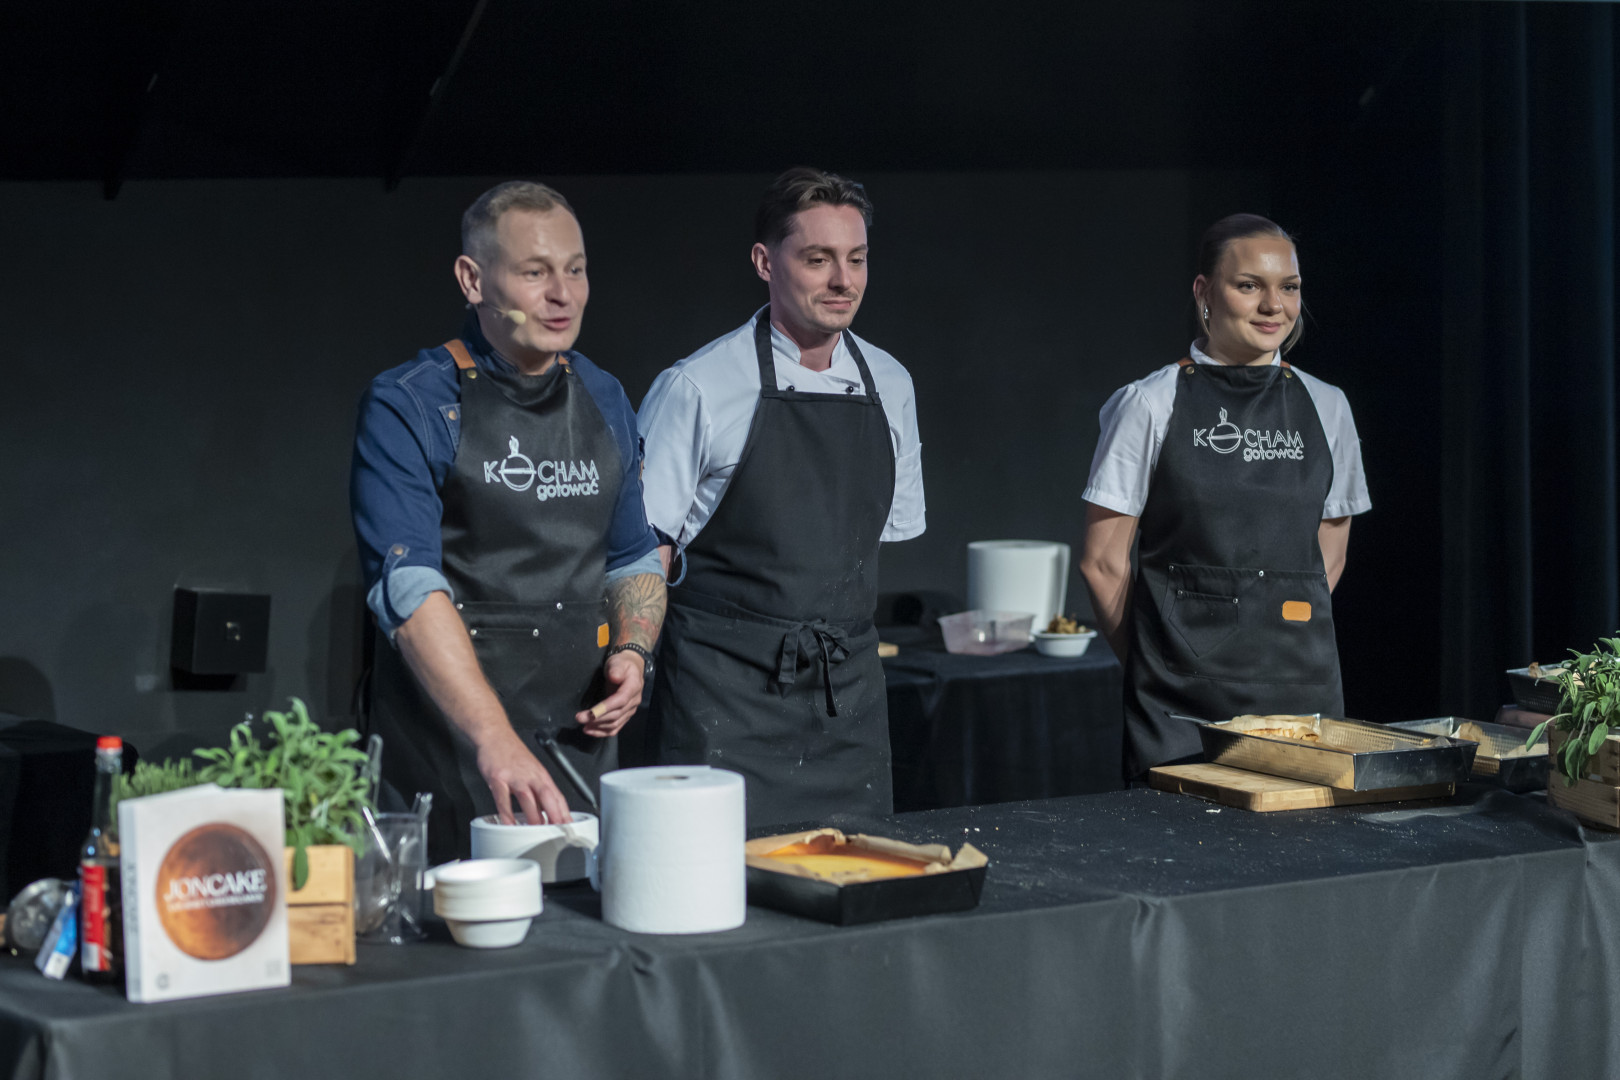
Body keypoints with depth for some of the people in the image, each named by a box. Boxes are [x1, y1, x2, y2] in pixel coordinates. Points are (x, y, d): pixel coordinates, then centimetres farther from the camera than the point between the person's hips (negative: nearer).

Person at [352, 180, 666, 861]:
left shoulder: (605, 402, 11)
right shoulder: (408, 408, -9)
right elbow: (409, 587, -20)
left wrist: (633, 650, 0)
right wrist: (494, 741, -32)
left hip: (582, 745, 5)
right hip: (448, 757, -5)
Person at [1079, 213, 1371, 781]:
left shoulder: (1325, 407, 9)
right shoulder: (1152, 405, -2)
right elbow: (1103, 561, 0)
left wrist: (1283, 639, 9)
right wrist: (1154, 659, 4)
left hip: (1301, 683, 3)